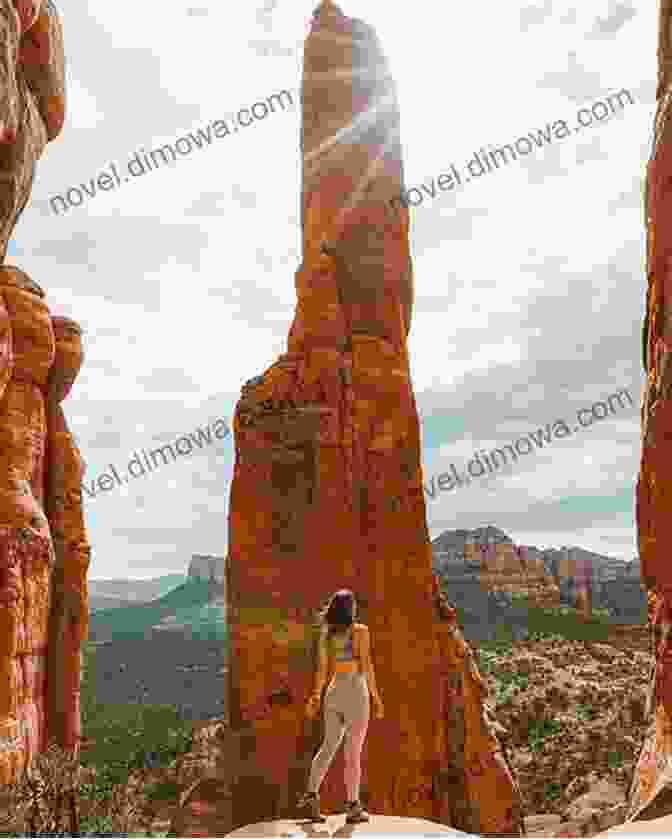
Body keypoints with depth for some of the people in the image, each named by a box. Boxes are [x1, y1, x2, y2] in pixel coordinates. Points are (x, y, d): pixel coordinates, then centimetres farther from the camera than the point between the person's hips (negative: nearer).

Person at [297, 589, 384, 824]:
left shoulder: (327, 633, 6)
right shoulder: (360, 631, -10)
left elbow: (322, 668, 10)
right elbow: (366, 666, -13)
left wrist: (316, 695, 17)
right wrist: (376, 696, -8)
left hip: (334, 692, 5)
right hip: (355, 693, -5)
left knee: (329, 746, 13)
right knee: (353, 751, 2)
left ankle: (311, 794, 1)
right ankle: (353, 807, 8)